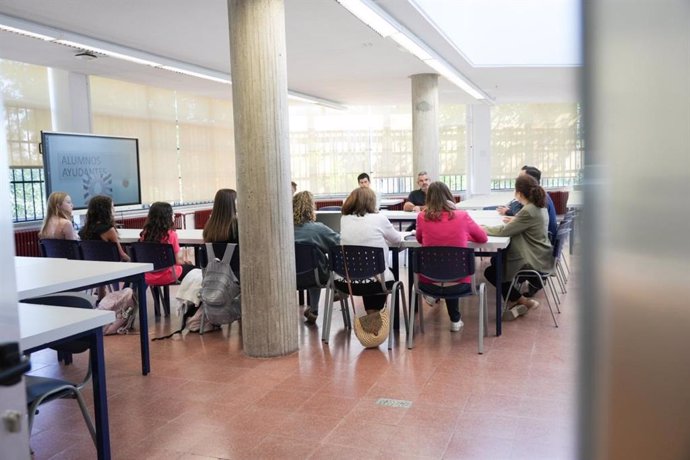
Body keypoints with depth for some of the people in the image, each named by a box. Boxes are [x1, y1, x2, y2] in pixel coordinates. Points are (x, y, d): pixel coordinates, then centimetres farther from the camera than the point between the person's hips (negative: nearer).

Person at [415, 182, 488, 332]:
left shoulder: (422, 217, -6)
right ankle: (455, 320, 35)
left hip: (429, 284, 1)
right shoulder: (462, 216, -7)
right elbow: (483, 238, 11)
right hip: (458, 284, -1)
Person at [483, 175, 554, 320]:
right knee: (495, 260, 20)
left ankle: (525, 302, 6)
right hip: (539, 256, 10)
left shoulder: (528, 211, -25)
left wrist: (484, 229, -10)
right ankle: (513, 300, 20)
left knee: (490, 272, 1)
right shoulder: (540, 207, 5)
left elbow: (504, 231, -22)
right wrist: (515, 221, 8)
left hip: (535, 262, -10)